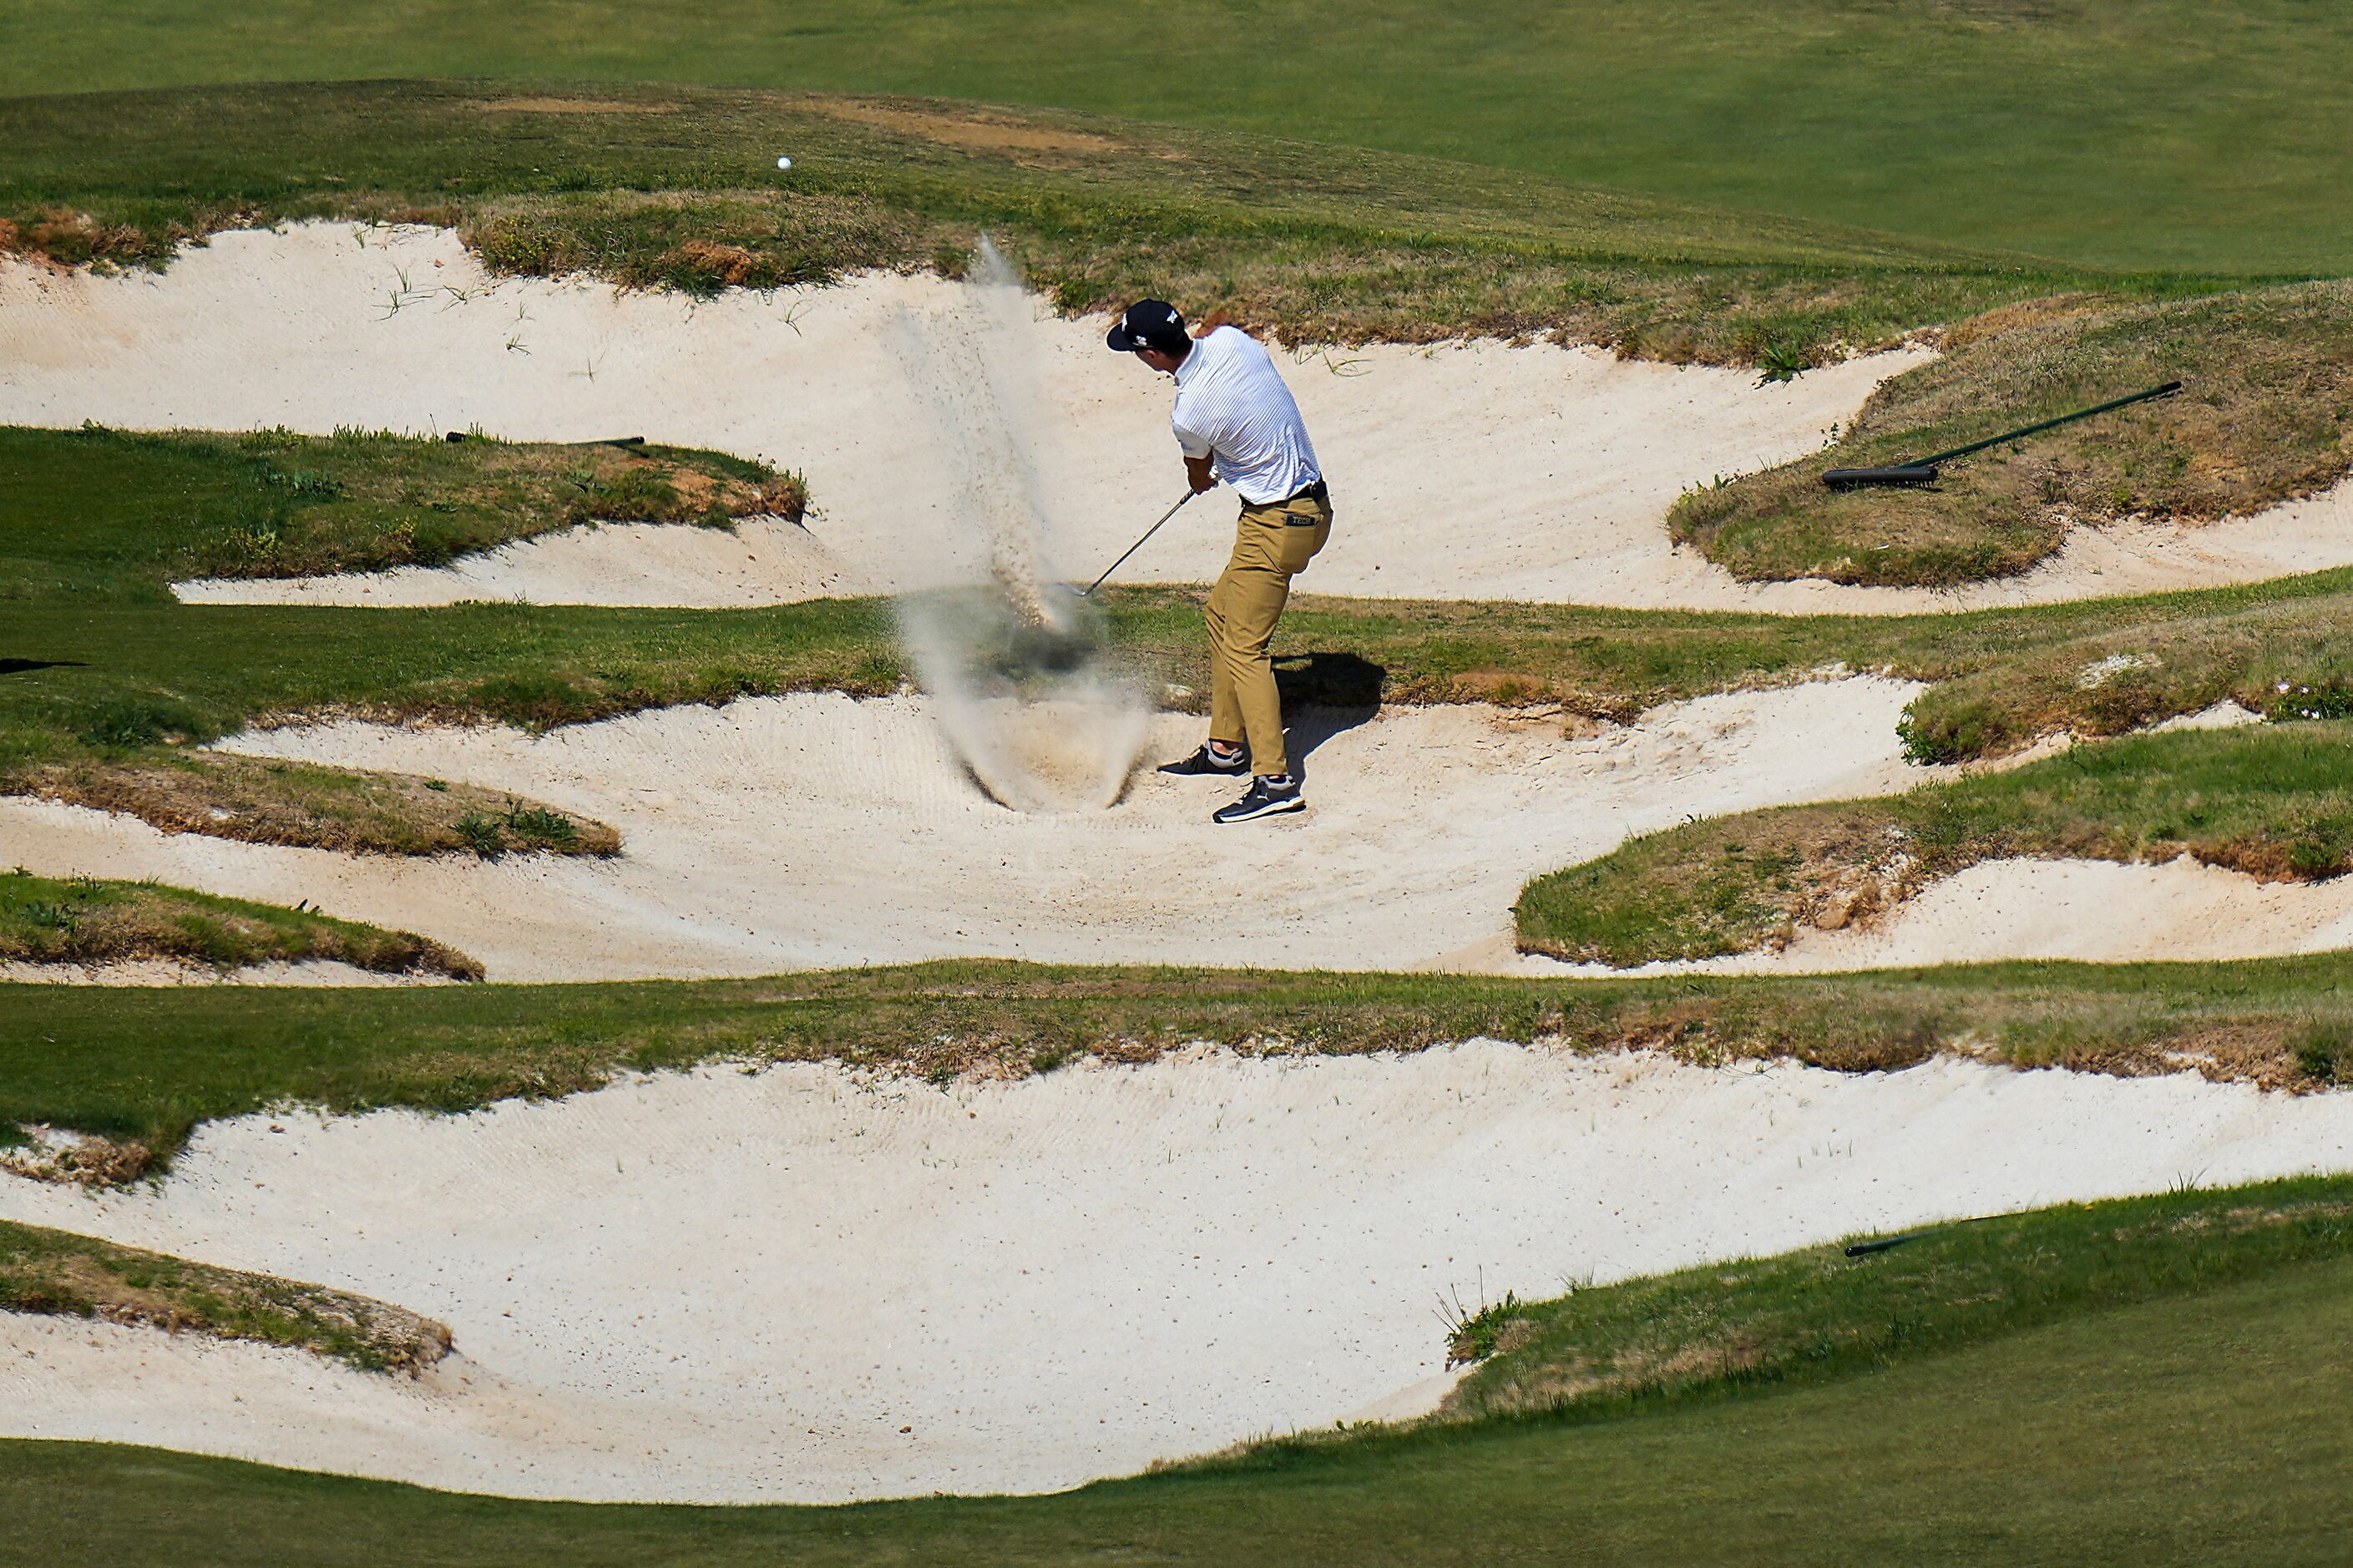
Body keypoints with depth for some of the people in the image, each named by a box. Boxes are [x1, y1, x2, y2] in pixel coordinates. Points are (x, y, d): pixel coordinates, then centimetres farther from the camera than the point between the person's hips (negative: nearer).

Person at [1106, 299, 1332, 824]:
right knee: (1220, 613, 20)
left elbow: (1198, 471, 1)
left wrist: (1202, 482, 25)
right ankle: (1226, 747, 30)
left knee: (1243, 648, -8)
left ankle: (1276, 780, -14)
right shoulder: (1231, 340, -6)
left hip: (1275, 522, -9)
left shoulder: (1190, 415, -23)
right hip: (1313, 501, 9)